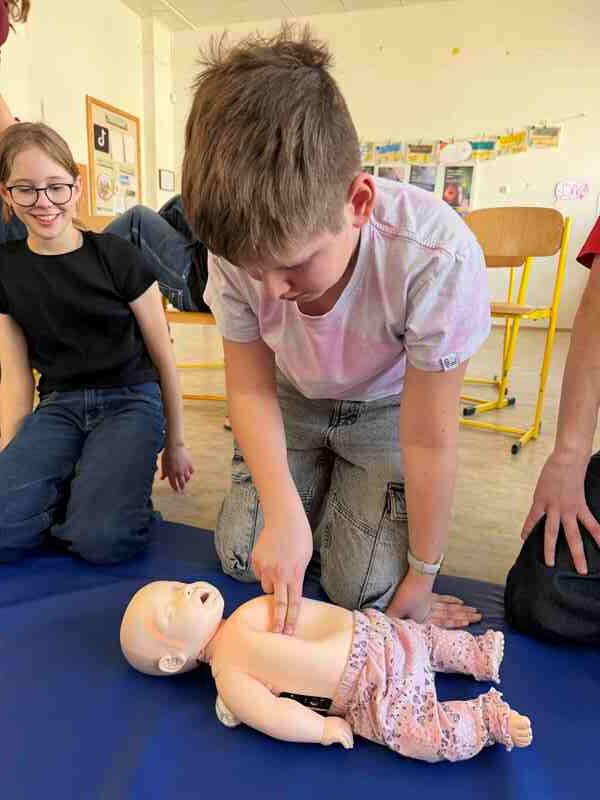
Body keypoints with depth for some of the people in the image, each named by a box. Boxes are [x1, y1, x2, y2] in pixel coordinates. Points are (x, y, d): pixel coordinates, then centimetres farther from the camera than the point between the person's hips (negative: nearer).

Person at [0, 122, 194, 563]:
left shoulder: (117, 256, -6)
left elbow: (163, 357, 0)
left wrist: (175, 443, 5)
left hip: (131, 399, -3)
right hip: (59, 404, 3)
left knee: (102, 538, -26)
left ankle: (115, 485, 5)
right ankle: (76, 483, 4)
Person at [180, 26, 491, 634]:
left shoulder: (435, 255, -36)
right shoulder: (240, 243, -26)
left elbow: (428, 438, -27)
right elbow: (249, 389, -14)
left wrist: (421, 576, -14)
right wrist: (284, 510, -29)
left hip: (384, 406, -2)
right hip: (296, 400, 3)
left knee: (365, 591, -8)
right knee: (242, 557, -3)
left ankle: (342, 476, 22)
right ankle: (319, 477, 25)